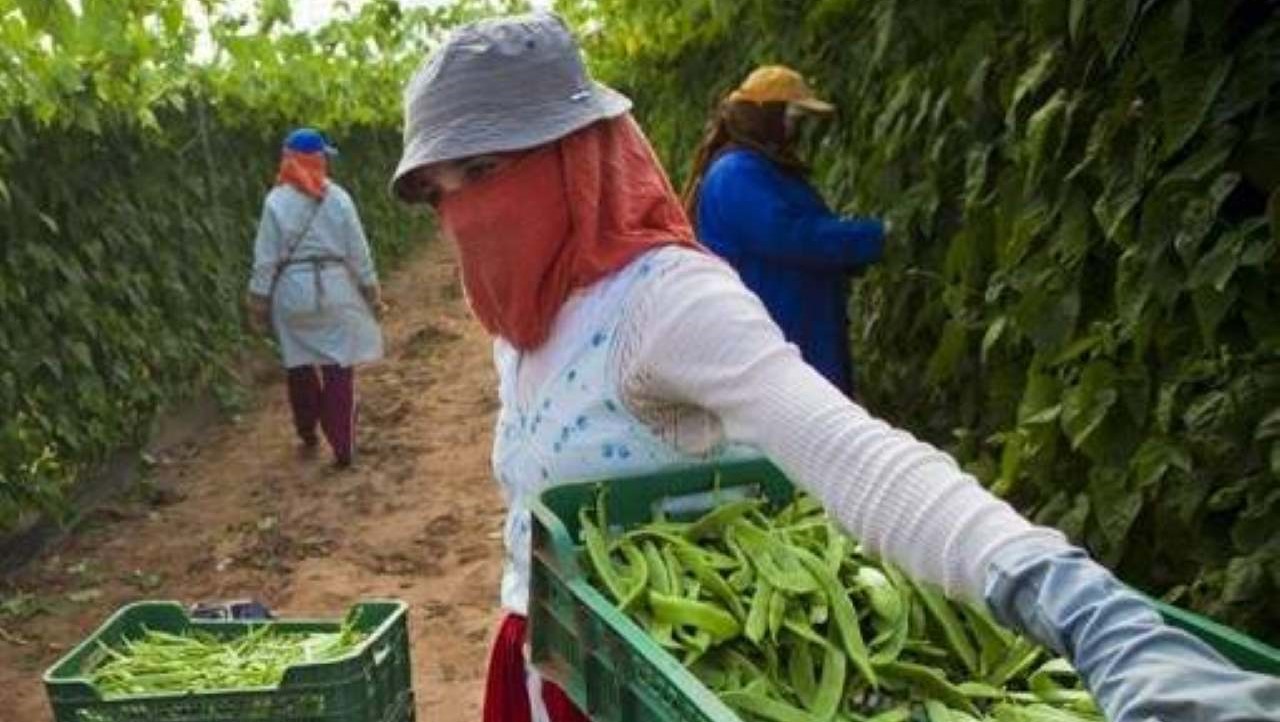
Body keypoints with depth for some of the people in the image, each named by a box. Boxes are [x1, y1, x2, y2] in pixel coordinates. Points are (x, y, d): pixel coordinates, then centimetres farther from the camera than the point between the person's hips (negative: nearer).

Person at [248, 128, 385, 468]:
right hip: (334, 290, 0)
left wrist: (259, 300, 2)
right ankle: (343, 448, 2)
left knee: (300, 366, 16)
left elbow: (265, 258, -5)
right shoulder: (338, 198, -3)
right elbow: (358, 251, -1)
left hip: (293, 293, 0)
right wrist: (372, 290, 9)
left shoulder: (276, 201, -5)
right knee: (338, 368, 3)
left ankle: (308, 435, 31)